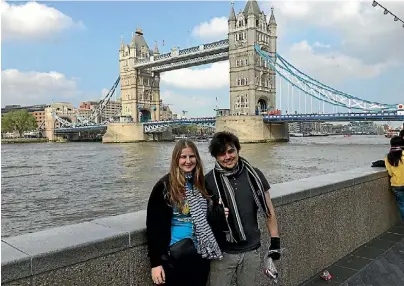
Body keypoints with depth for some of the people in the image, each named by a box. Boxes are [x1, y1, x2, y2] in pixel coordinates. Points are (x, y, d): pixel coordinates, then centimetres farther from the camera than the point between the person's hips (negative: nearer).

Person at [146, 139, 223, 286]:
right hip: (174, 254, -4)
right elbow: (154, 226, -12)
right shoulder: (164, 186, -12)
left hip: (201, 252, 5)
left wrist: (221, 212, -6)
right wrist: (155, 262, -13)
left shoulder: (202, 183, 2)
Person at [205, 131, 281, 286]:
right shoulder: (209, 181, -10)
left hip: (252, 250, 2)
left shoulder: (254, 175, -4)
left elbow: (268, 210, 4)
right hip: (222, 253, -2)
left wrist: (275, 241, 3)